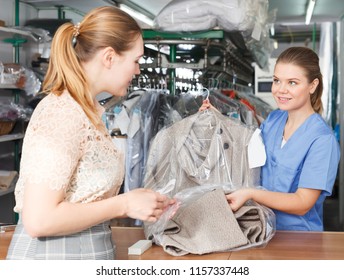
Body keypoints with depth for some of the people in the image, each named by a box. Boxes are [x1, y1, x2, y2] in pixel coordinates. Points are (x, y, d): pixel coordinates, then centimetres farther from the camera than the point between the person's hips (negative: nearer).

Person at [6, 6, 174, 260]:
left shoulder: (86, 111, 7)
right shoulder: (63, 113, -20)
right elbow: (39, 219, -24)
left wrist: (138, 204, 3)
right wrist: (124, 205, -18)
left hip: (87, 253, 9)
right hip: (55, 255, -9)